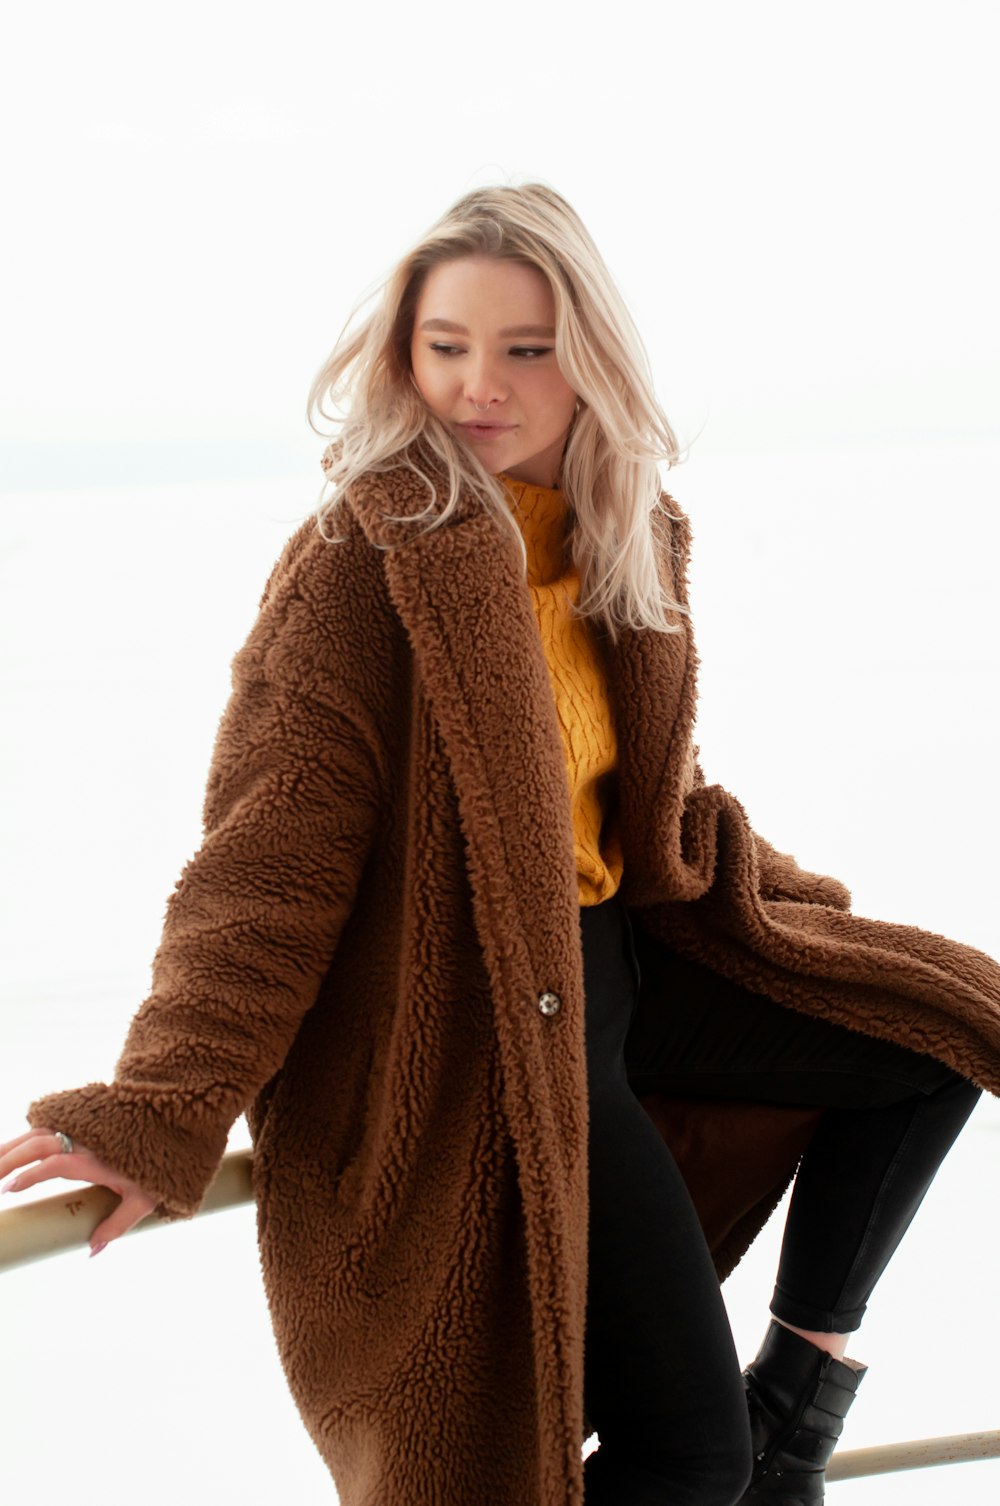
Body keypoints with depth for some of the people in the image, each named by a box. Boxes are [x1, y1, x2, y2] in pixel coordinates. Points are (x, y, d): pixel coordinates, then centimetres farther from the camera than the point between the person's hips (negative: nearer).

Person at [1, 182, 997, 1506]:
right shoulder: (363, 564, -18)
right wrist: (161, 1115, -29)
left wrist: (798, 915, 20)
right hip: (466, 1027, -8)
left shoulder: (621, 545, 5)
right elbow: (270, 853, -22)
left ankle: (800, 1390, 21)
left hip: (616, 954, 9)